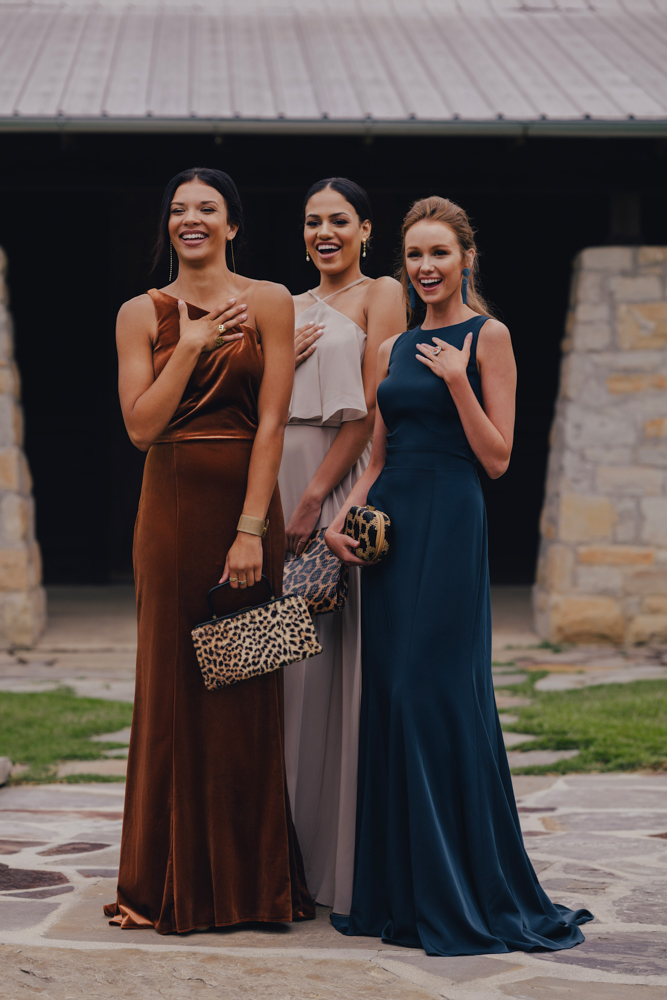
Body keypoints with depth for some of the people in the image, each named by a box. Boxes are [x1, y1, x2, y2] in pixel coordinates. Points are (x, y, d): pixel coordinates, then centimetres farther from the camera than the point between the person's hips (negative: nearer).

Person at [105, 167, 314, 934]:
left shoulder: (268, 303, 2)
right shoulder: (142, 314, 7)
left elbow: (272, 422, -5)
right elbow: (141, 424, -3)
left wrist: (251, 528, -13)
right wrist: (192, 343, -9)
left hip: (247, 503, -1)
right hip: (172, 505, 1)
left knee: (247, 688, 2)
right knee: (174, 685, 3)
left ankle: (249, 878, 12)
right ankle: (173, 881, 11)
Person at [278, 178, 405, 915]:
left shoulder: (381, 296, 0)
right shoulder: (288, 310, 19)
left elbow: (369, 408, -9)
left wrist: (315, 497, -15)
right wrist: (282, 358, -1)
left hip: (344, 484, -6)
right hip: (281, 482, 6)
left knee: (339, 654, -7)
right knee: (286, 656, 4)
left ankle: (348, 860, 0)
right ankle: (289, 850, 11)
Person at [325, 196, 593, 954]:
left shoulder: (487, 337, -2)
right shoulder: (395, 349, 16)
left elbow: (497, 457, -7)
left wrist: (457, 380, -15)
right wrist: (343, 516, 1)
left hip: (450, 525, -6)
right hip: (390, 524, 6)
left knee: (439, 692, -9)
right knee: (388, 694, 4)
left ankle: (464, 896, 0)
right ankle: (401, 892, 12)